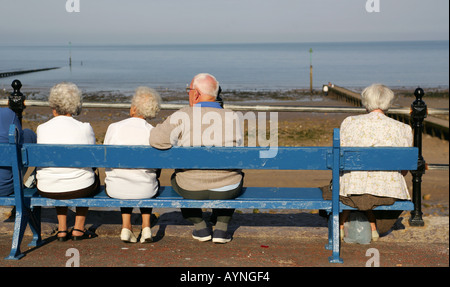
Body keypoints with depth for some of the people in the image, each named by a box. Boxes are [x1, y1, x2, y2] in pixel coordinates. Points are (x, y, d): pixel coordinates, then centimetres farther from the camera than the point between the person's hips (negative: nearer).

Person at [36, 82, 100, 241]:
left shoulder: (42, 129, -5)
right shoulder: (85, 128, -10)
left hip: (47, 190, 2)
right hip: (80, 189, -2)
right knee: (93, 176, 33)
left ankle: (62, 229, 34)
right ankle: (78, 229, 32)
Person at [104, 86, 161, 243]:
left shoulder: (114, 127, -8)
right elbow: (157, 167, 1)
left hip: (115, 189, 1)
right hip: (144, 191, -1)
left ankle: (126, 227, 26)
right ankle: (146, 227, 26)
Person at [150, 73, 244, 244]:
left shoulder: (183, 116, -14)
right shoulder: (232, 118, -6)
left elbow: (157, 140, -23)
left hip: (191, 190, -1)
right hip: (226, 191, 1)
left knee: (176, 178, 35)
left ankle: (200, 227, 29)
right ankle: (221, 228, 25)